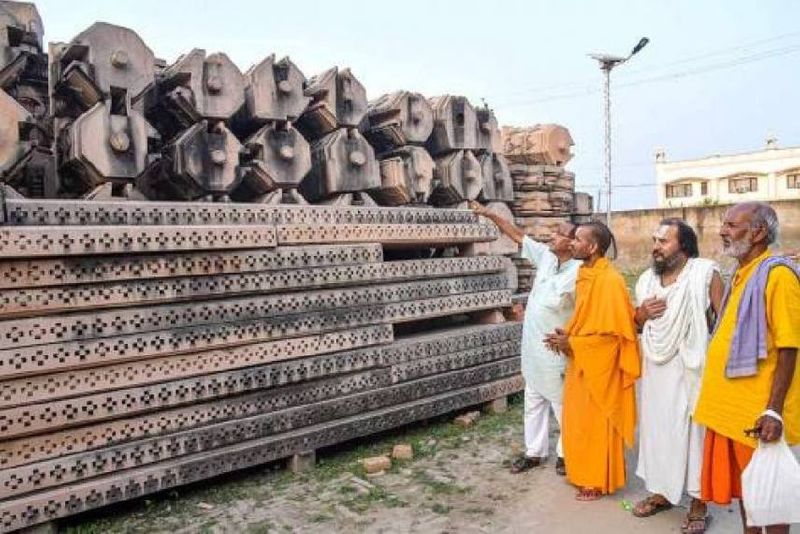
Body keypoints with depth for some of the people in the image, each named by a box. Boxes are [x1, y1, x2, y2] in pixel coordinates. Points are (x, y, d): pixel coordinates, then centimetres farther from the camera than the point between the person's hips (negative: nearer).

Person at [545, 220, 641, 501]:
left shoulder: (609, 281, -21)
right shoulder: (585, 275, 6)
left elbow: (612, 332, -22)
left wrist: (571, 343, -20)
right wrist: (567, 334, -1)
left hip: (599, 367, -9)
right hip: (581, 365, 9)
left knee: (596, 424, 5)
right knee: (580, 422, 17)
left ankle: (598, 482, 21)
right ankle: (585, 474, 33)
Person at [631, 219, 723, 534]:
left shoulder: (706, 273, -9)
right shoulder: (646, 280, 9)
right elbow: (637, 327, 17)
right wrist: (640, 313, -5)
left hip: (693, 369, -5)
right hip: (657, 369, 5)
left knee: (695, 430, 4)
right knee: (657, 428, 13)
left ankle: (698, 502, 19)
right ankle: (661, 492, 30)